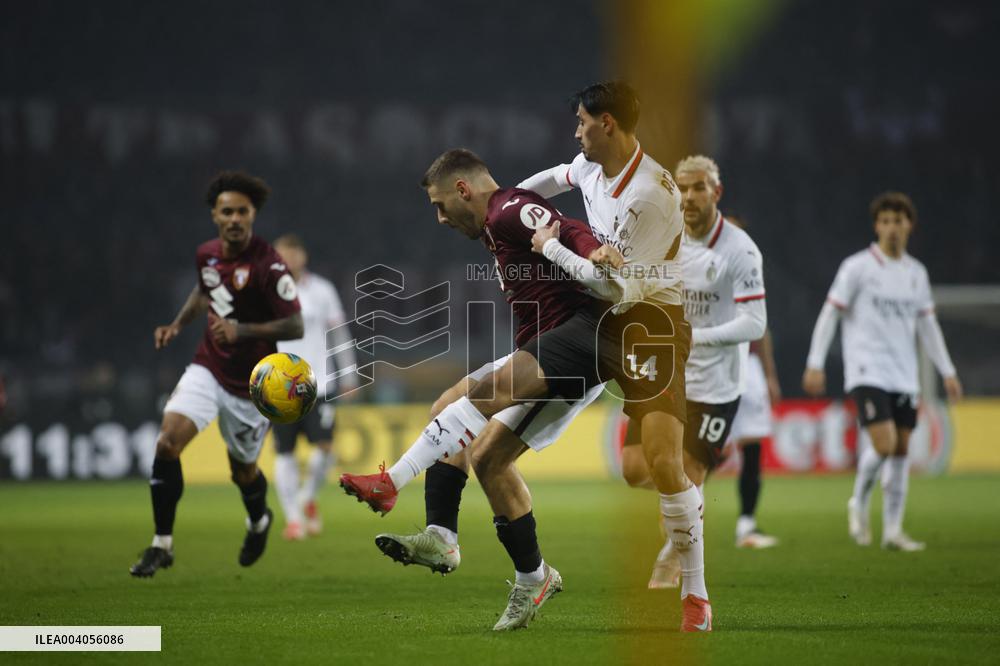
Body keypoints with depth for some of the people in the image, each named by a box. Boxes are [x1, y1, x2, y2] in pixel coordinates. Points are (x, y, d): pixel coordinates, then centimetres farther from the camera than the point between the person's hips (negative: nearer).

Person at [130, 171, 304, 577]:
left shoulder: (268, 265, -21)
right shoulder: (207, 255, 0)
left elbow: (295, 326, -21)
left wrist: (241, 331, -33)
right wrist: (177, 324, 9)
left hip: (250, 385, -4)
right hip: (208, 369, 4)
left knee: (243, 469, 13)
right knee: (168, 440, -18)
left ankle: (258, 522, 50)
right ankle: (162, 544, -9)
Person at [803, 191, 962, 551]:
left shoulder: (917, 272, 12)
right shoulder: (858, 266, -4)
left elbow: (928, 326, 18)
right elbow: (830, 314, -3)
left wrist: (948, 372, 14)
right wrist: (815, 363, -8)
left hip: (904, 376, 5)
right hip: (867, 371, -5)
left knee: (901, 450, 3)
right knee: (884, 444, -18)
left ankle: (893, 531, 8)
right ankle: (859, 505, 7)